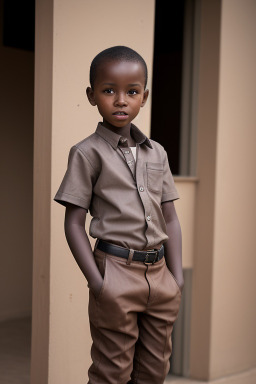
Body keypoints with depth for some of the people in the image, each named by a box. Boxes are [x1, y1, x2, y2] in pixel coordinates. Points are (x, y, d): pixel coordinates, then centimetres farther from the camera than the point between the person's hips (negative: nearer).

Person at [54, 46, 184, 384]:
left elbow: (170, 219, 12)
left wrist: (177, 276, 5)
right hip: (117, 271, -5)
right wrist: (96, 282, -13)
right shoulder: (88, 153, -5)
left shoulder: (157, 153, 11)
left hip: (159, 273, 5)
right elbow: (74, 223, -7)